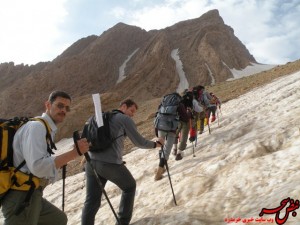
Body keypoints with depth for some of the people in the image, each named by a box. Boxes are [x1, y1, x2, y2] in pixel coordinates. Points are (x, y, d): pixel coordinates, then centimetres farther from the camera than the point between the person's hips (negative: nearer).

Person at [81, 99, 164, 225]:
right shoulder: (125, 119, 2)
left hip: (91, 163, 6)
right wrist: (156, 144, 16)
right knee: (129, 187, 21)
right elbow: (139, 142, 1)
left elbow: (88, 137, 22)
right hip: (111, 164, -6)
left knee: (92, 201, 10)